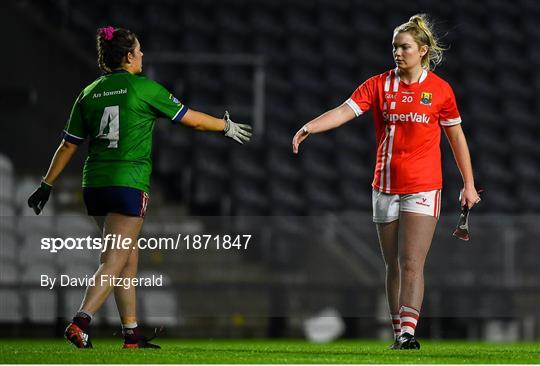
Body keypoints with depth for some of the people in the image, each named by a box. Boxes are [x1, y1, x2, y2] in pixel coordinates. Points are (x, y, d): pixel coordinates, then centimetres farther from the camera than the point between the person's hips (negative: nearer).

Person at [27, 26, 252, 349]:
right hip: (129, 184, -6)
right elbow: (192, 119, 3)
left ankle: (132, 334, 16)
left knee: (129, 260, 15)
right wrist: (227, 127, 19)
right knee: (114, 263, -8)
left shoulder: (89, 93, 9)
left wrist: (47, 186, 17)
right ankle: (81, 323, -23)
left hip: (95, 185, 6)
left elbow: (68, 145, 11)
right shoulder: (144, 88, -5)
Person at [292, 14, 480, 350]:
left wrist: (469, 184, 10)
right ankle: (398, 336, 12)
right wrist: (309, 128, -25)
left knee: (412, 263, -13)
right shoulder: (379, 84, 4)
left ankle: (408, 333, -18)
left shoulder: (440, 89, 2)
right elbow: (345, 111, -8)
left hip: (423, 188, -3)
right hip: (385, 187, 3)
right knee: (393, 266, 7)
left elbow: (457, 137, 10)